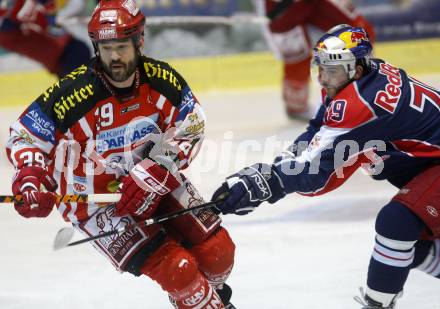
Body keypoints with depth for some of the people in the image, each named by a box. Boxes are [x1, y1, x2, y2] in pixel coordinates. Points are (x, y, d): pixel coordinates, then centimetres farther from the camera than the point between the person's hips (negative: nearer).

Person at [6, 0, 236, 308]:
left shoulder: (162, 80, -15)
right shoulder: (73, 94, -26)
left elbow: (189, 129, -4)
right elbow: (25, 135, -12)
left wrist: (154, 171, -18)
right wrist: (29, 179, -29)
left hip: (156, 182, 5)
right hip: (97, 201, -4)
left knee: (218, 251, 4)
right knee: (178, 270, -16)